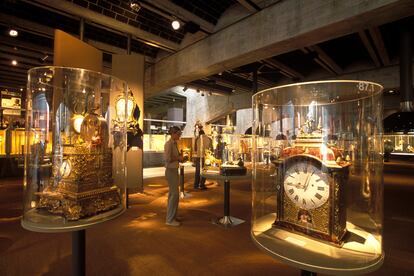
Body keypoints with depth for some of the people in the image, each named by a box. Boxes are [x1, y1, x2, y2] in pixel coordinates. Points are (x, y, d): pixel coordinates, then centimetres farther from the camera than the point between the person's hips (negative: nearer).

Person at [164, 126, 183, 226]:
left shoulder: (174, 143, 12)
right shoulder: (168, 144, -16)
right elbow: (167, 158, -25)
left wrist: (180, 157, 2)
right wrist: (178, 158, -13)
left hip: (174, 170, 9)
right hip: (171, 171, -9)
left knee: (172, 194, 16)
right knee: (175, 194, -5)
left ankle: (171, 216, 28)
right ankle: (170, 219, 7)